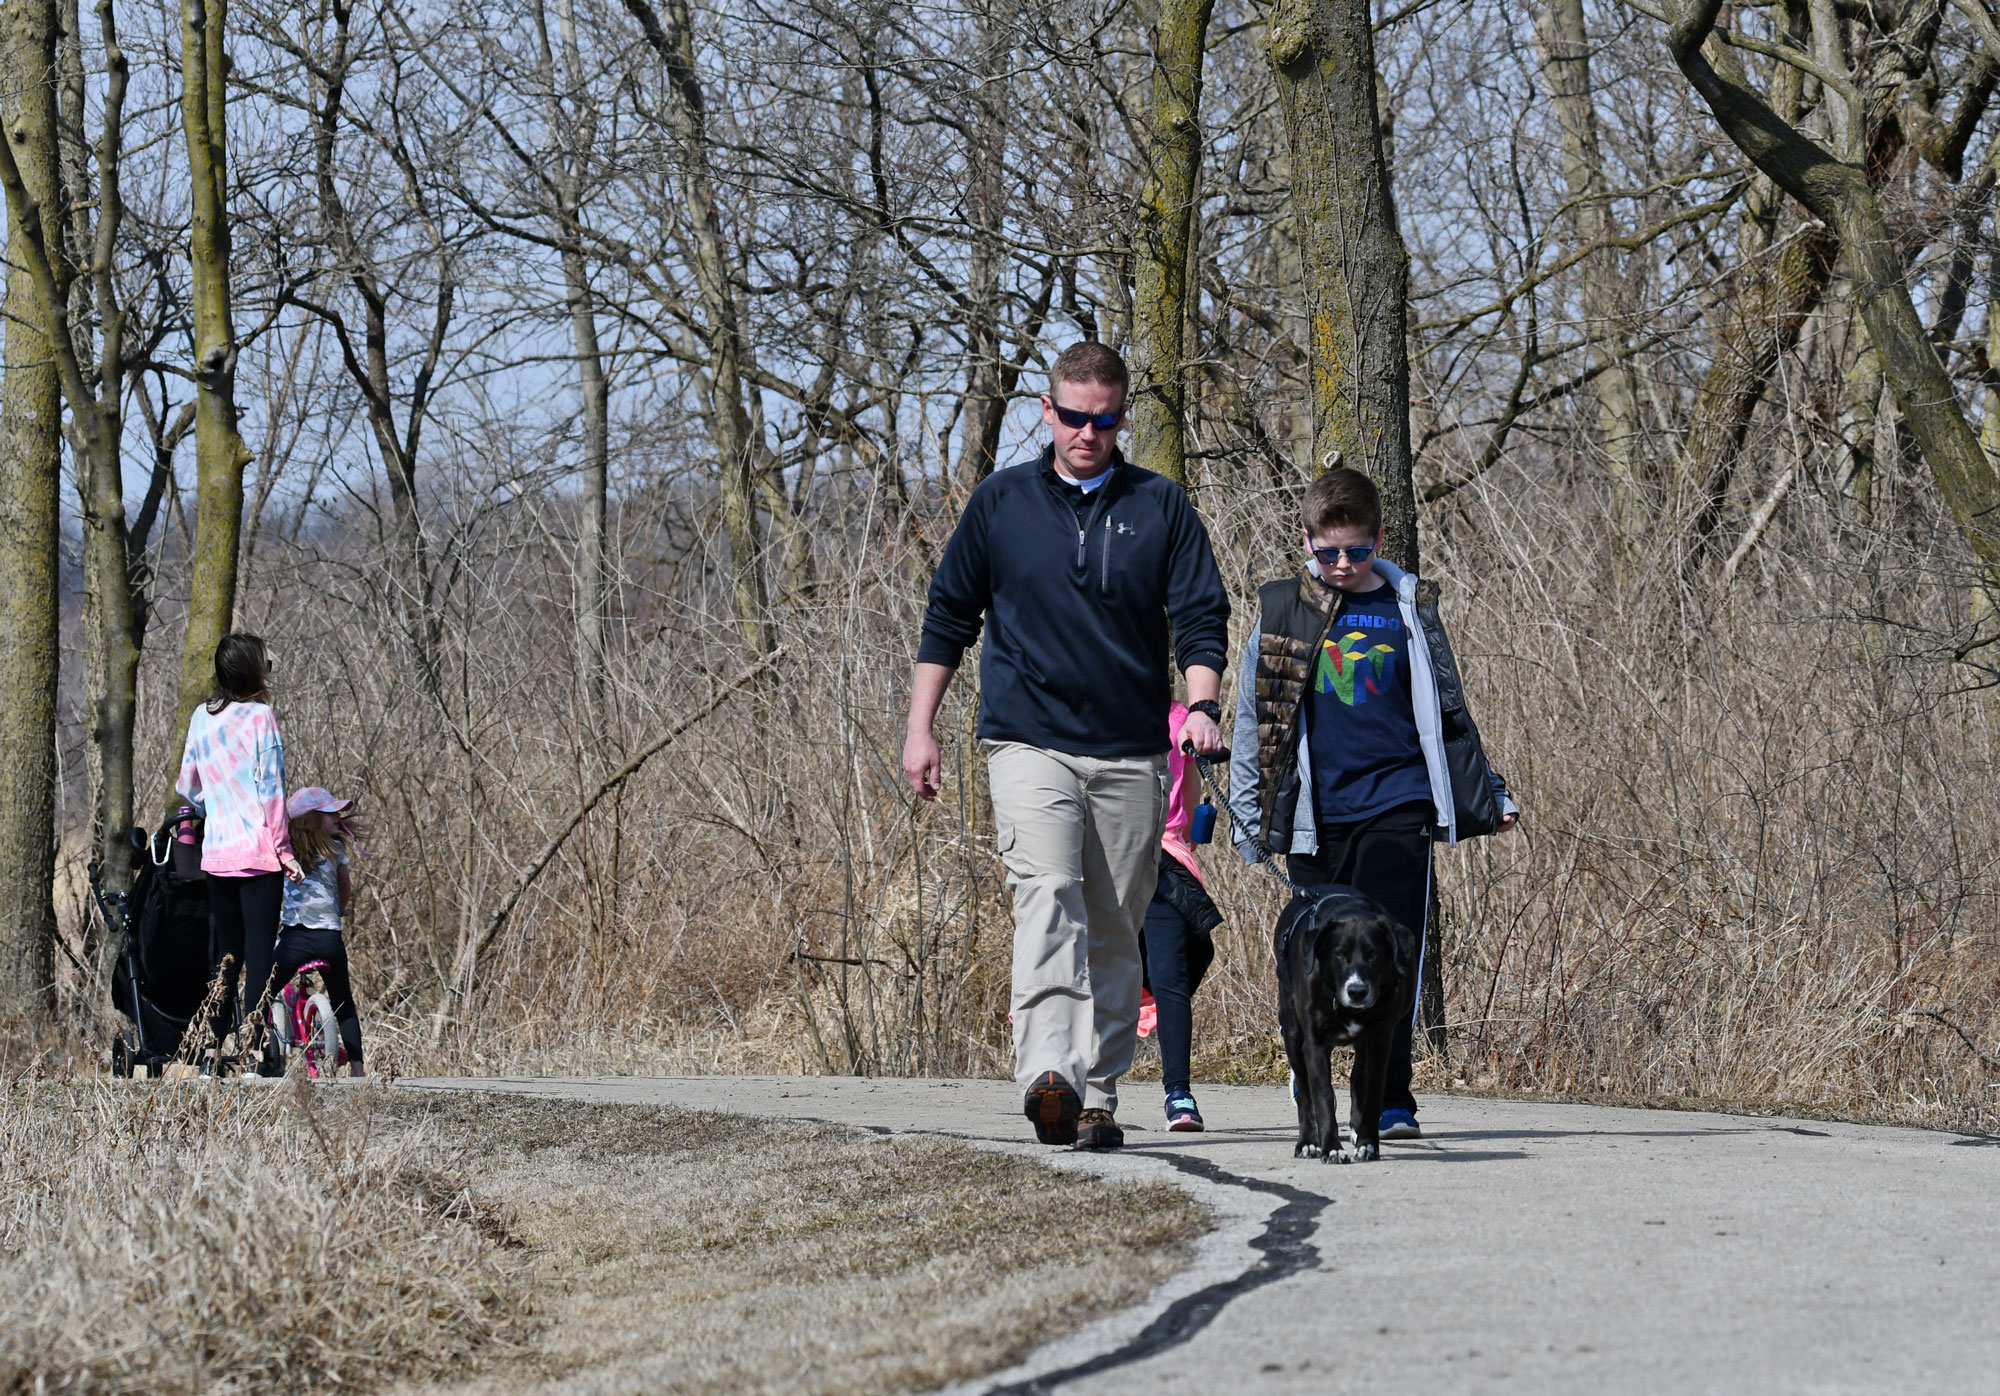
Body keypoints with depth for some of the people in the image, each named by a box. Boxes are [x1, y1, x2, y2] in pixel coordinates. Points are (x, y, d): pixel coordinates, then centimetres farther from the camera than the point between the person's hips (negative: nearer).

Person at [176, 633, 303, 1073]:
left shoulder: (202, 718, 9)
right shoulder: (260, 716, -8)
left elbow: (187, 787, 16)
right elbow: (270, 789, -10)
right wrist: (283, 848, -6)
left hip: (216, 854, 6)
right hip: (259, 854, -6)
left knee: (226, 955, 12)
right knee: (259, 955, -5)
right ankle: (254, 1051, -10)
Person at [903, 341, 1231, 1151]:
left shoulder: (1162, 509, 8)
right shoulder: (1000, 504, 8)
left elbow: (1201, 617, 4)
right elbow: (948, 617, 14)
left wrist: (1202, 704, -15)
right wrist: (920, 728, 10)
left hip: (1131, 753, 2)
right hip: (1028, 743, -2)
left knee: (1114, 931, 6)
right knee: (1048, 897, -22)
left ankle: (1098, 1097, 15)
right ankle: (1049, 1077, -37)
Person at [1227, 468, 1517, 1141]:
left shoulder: (1408, 608, 8)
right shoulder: (1282, 609, 6)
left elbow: (1447, 711, 16)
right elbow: (1254, 718, 11)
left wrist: (1489, 795, 18)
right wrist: (1248, 814, 8)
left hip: (1396, 807, 0)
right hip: (1314, 816, 1)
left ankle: (1391, 1102, -4)